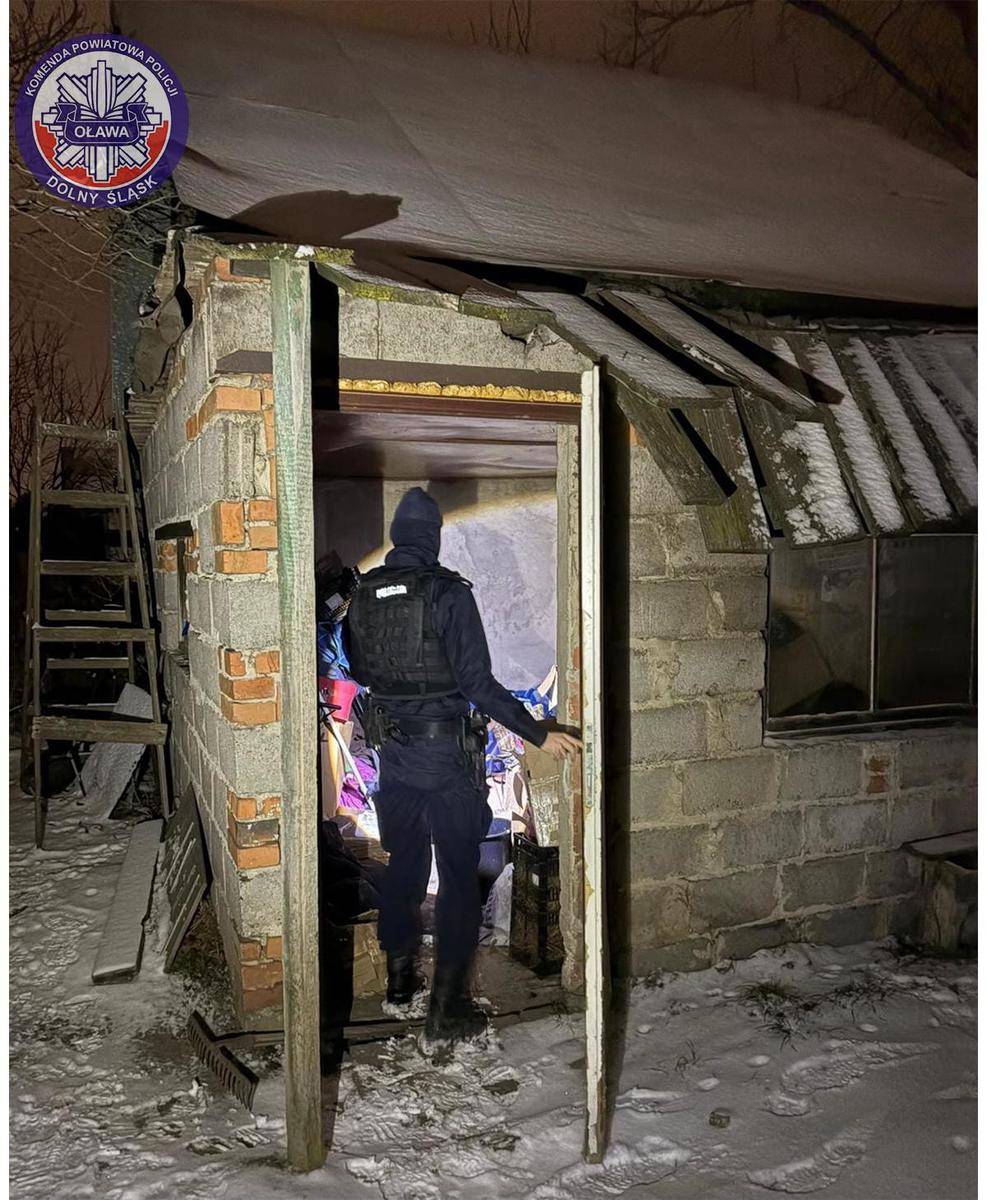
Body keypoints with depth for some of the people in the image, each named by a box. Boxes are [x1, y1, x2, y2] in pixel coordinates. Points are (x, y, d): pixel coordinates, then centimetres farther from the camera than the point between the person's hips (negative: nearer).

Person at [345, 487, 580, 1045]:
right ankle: (448, 1009, 8)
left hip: (394, 752, 6)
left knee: (404, 866, 20)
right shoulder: (448, 593, -16)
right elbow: (478, 682, -20)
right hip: (446, 753, -6)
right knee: (459, 878, 4)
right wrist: (539, 733, -15)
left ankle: (400, 982, 33)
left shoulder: (364, 595, 1)